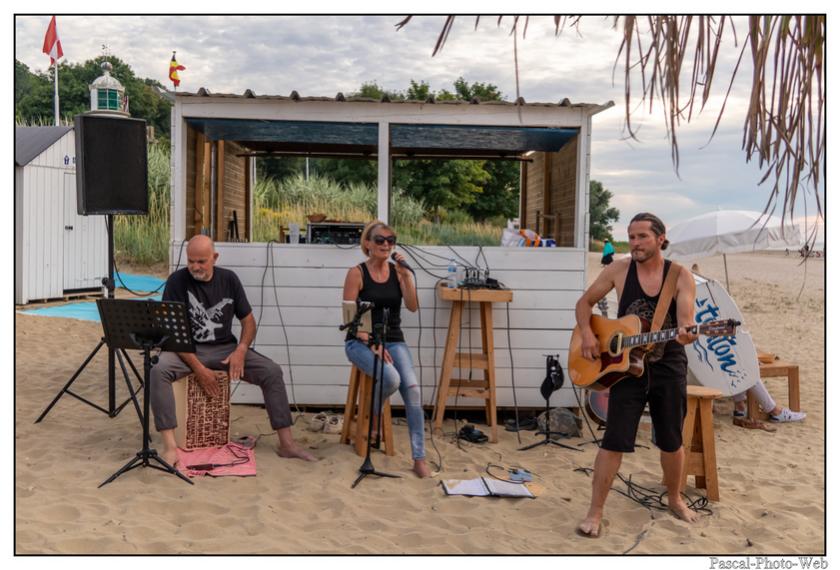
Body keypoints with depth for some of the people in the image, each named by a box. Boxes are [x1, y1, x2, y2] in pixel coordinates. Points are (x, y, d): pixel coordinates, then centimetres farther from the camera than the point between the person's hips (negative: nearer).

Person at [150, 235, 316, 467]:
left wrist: (241, 350, -14)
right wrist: (198, 368, -22)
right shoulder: (177, 281, -8)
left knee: (272, 372, -16)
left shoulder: (229, 279, 1)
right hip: (187, 349, -2)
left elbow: (248, 321, 6)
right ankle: (170, 447, -33)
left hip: (225, 348, 3)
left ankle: (286, 443, -11)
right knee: (159, 371, -34)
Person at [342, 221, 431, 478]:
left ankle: (419, 459, -15)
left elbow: (412, 307, -7)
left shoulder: (398, 271, 6)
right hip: (361, 341, -3)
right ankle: (372, 417, 5)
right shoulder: (356, 273, -5)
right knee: (391, 378, -31)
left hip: (394, 341, 3)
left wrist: (405, 275, -17)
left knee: (412, 387, -21)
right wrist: (372, 344, -18)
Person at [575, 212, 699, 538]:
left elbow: (685, 321, -17)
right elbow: (584, 302, 5)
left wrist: (687, 333, -40)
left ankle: (674, 499, 38)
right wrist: (587, 334, -11)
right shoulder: (619, 270, -4)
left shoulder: (681, 276, -5)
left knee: (672, 441, 13)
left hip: (669, 367, 1)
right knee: (615, 441, -3)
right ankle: (595, 512, 8)